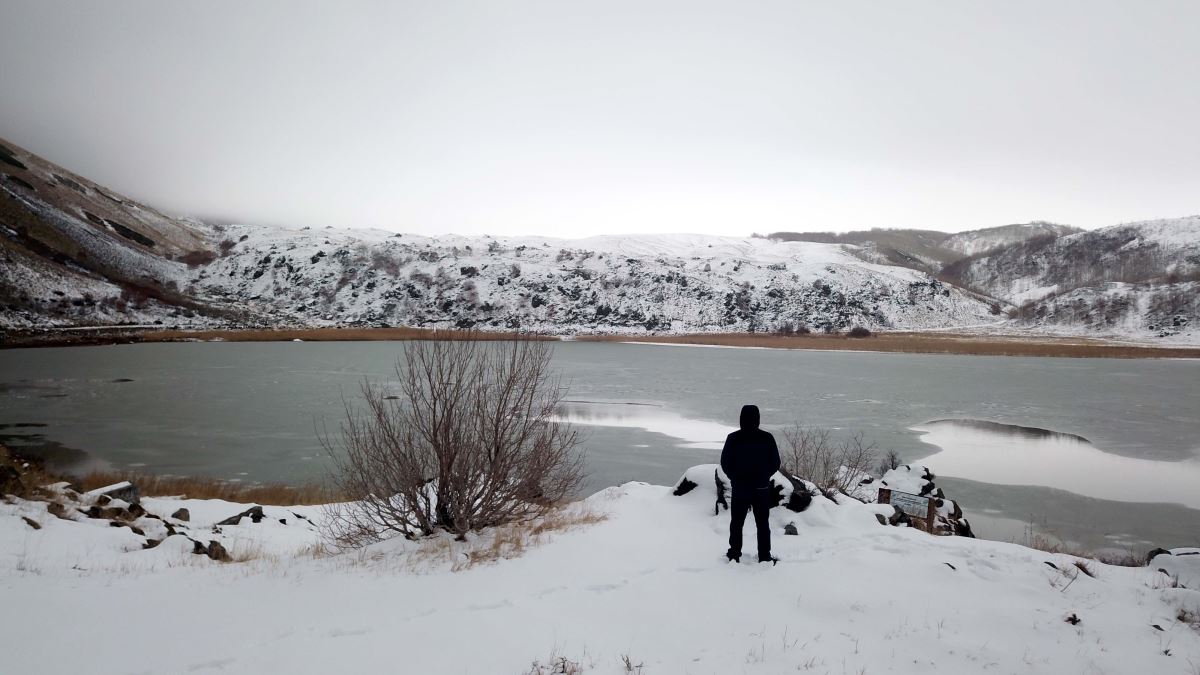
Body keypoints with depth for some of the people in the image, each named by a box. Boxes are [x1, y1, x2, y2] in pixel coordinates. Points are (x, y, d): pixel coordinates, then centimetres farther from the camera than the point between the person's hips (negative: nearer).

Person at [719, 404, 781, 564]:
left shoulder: (733, 438, -10)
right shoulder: (767, 438, -8)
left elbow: (725, 463, -5)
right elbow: (775, 463, -2)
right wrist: (763, 477, 12)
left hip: (739, 487, -1)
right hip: (762, 488, 1)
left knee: (736, 523, 12)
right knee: (762, 523, 12)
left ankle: (734, 555, 16)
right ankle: (765, 557, 14)